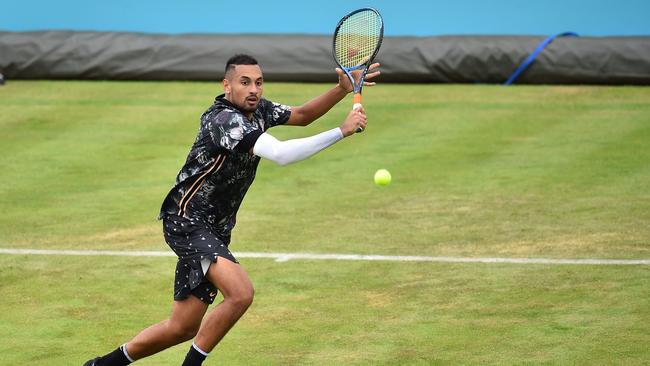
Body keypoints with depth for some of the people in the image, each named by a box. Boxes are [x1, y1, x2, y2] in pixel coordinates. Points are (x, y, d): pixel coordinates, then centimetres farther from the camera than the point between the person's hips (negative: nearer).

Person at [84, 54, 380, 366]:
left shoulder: (258, 110, 5)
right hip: (186, 221, -9)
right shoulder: (225, 119, -23)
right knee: (240, 293, -30)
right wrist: (342, 131, -30)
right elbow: (280, 154, -33)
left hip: (214, 230, 9)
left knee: (183, 328, 11)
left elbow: (301, 115, 20)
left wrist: (343, 89, 3)